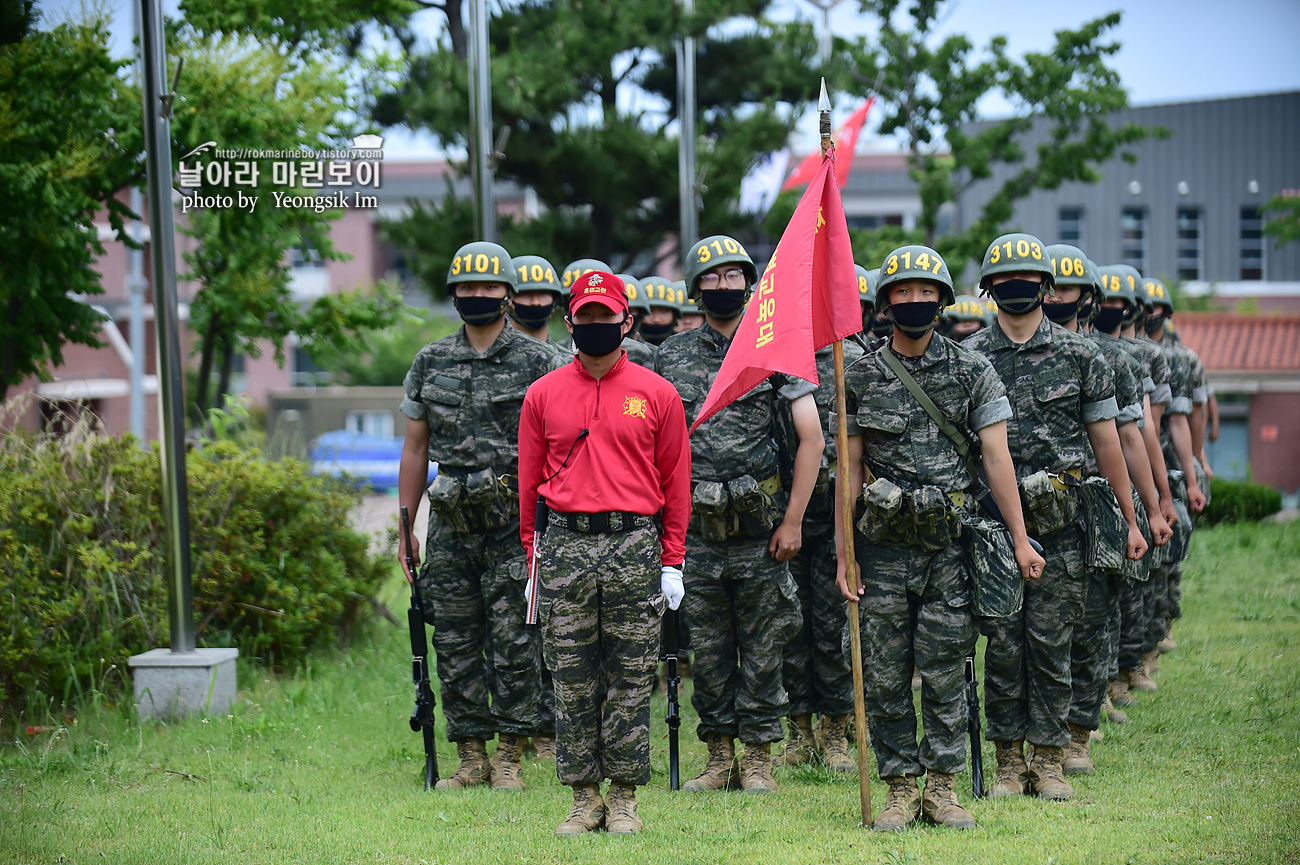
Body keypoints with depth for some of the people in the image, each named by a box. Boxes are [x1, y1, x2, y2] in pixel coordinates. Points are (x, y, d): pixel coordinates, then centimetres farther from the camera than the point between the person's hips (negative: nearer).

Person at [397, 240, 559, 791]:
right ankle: (471, 759, 13)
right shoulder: (432, 362, 10)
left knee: (513, 642, -3)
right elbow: (415, 447, 13)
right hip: (451, 523, 4)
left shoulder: (537, 362, 0)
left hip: (514, 522, -3)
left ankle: (511, 759, 5)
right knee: (455, 643, 5)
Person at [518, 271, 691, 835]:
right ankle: (584, 798, 10)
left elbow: (675, 481, 6)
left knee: (630, 678, 2)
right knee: (572, 678, 3)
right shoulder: (543, 395, 8)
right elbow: (530, 484, 11)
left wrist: (672, 561, 2)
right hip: (565, 548, 1)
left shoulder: (656, 395, 5)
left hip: (635, 546, -1)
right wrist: (533, 562, 7)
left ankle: (624, 798, 9)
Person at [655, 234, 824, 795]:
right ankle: (719, 758, 15)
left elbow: (812, 438, -4)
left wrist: (793, 519, -9)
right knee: (708, 650, 7)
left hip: (759, 530, -3)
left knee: (762, 651, 2)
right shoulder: (672, 356, 8)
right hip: (695, 529, 3)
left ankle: (759, 760, 10)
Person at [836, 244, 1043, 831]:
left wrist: (1020, 540, -4)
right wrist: (844, 552, 1)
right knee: (886, 674, 2)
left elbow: (997, 457, 1)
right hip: (884, 545, 1)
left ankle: (941, 786, 8)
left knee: (945, 673, -1)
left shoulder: (973, 374, 4)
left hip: (952, 545, -1)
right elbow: (849, 470, 6)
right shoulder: (860, 378, 5)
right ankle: (901, 788, 10)